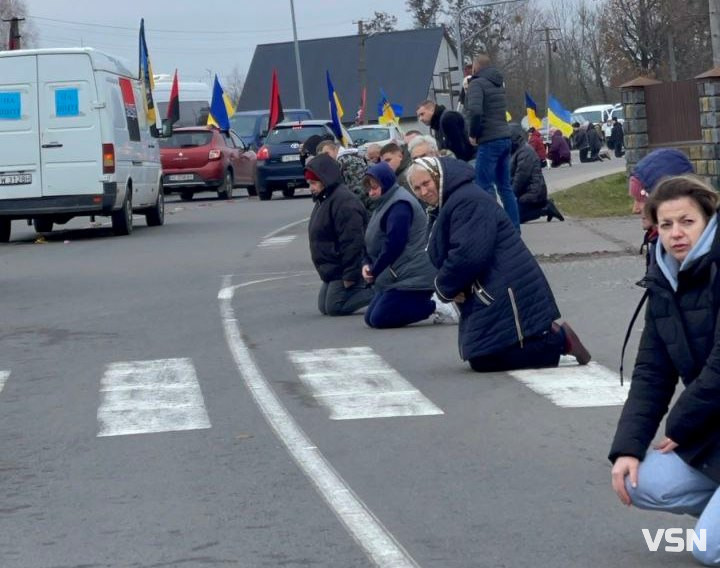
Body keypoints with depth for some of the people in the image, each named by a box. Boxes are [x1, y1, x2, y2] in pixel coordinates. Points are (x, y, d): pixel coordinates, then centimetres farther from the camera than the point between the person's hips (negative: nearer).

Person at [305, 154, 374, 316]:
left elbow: (352, 241, -25)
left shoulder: (343, 201, -21)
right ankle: (369, 289, 14)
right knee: (324, 307, 11)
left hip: (343, 270, -11)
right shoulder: (323, 200, 14)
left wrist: (350, 275, -25)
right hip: (332, 270, 11)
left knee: (334, 307, -13)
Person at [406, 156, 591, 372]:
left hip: (504, 294, -11)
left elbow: (468, 255, -26)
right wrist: (446, 286, -2)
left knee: (484, 361, -14)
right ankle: (548, 336, 15)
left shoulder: (468, 200, -16)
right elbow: (442, 257, 20)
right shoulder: (447, 205, 20)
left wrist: (445, 287, -11)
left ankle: (559, 340, -5)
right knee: (480, 360, 10)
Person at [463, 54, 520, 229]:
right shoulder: (498, 84, 17)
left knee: (484, 186, -6)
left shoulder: (477, 84, -9)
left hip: (489, 141, -9)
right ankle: (514, 227, 14)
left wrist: (473, 134, -10)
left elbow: (475, 111, -23)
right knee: (505, 186, 13)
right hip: (505, 137, 9)